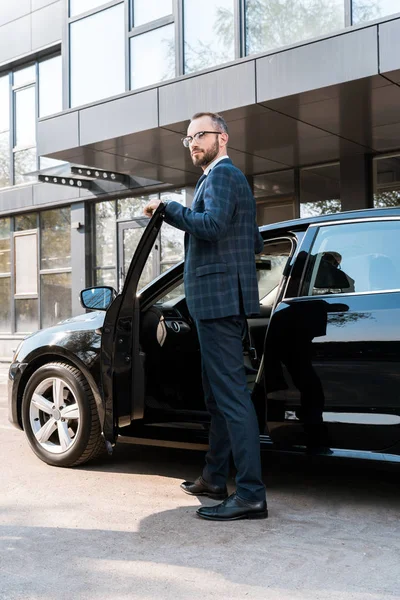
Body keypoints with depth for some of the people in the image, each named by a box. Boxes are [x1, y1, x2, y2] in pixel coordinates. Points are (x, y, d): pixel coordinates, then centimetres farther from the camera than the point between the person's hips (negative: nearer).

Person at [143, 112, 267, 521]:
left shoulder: (221, 174, -7)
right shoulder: (231, 178, 24)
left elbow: (212, 224, -26)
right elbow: (256, 243, 27)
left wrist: (166, 208, -16)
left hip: (219, 298, -11)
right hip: (223, 299, 11)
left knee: (231, 394, -11)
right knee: (219, 395, 15)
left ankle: (250, 494, -9)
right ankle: (214, 479, 25)